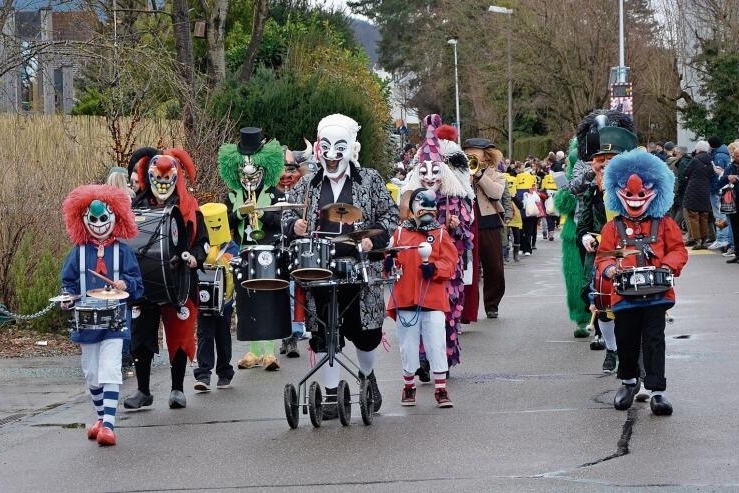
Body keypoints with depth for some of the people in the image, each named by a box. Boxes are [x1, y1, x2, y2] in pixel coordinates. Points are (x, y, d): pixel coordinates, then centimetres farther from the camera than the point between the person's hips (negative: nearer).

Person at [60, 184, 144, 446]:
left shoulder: (122, 251, 1)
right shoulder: (78, 252, 6)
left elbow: (137, 283, 2)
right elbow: (68, 281, 11)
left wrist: (126, 284, -19)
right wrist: (67, 298, -8)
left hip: (114, 321, -3)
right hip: (86, 321, 3)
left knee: (109, 373, -13)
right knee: (91, 374, 11)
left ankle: (108, 425, -18)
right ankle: (101, 418, 29)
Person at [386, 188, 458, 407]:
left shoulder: (440, 233, 5)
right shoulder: (401, 232, 8)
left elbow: (450, 263, -3)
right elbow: (392, 261, 9)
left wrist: (433, 268, -20)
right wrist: (389, 263, -13)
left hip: (433, 299, -1)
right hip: (405, 299, 1)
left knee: (436, 345, -2)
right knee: (408, 346, 8)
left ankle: (441, 390, 4)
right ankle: (408, 387, 21)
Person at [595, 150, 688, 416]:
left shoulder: (664, 224, 6)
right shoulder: (613, 227, 7)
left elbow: (678, 250, 6)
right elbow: (603, 255, 7)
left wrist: (668, 265, -13)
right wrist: (610, 268, -14)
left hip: (656, 293, -2)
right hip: (624, 294, 2)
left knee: (654, 341, -5)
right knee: (626, 341, 12)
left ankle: (657, 391, -4)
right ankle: (629, 381, 35)